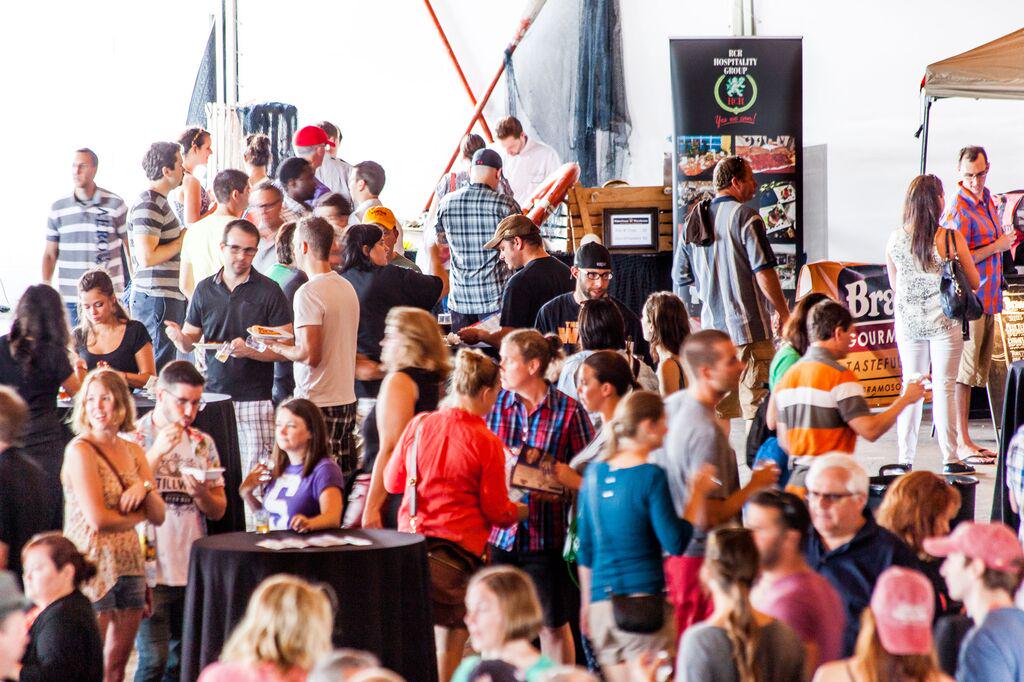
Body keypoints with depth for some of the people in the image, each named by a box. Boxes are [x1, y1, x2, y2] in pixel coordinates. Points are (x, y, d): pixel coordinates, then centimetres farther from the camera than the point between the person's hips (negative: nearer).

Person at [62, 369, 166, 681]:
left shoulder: (133, 451, 12)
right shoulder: (80, 450, -9)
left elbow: (158, 516, 9)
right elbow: (97, 519, -17)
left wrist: (145, 488, -10)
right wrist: (137, 515, -1)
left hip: (129, 564, 7)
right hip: (92, 564, -7)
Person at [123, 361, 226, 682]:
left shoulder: (202, 443, 13)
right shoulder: (133, 438, -1)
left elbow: (218, 511, 13)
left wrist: (201, 493, -9)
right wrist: (157, 453, -16)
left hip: (193, 570, 5)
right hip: (151, 570, -5)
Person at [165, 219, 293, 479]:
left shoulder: (269, 291, -1)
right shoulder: (205, 289, 10)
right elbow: (189, 344, 16)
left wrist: (249, 351, -18)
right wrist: (179, 337, -7)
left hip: (255, 400, -3)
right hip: (213, 396, 3)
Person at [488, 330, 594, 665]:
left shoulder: (568, 410, -4)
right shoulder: (495, 405, 4)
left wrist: (563, 473, -19)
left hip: (548, 534, -2)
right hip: (499, 533, 3)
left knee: (553, 623, 8)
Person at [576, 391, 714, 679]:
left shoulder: (595, 472, 9)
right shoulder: (651, 476, -10)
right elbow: (676, 543, -11)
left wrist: (587, 605, 23)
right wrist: (697, 493, -1)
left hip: (602, 601, 6)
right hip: (645, 597, -6)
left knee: (618, 677, 10)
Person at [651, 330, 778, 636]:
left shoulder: (671, 404, 4)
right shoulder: (706, 432, -25)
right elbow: (709, 516, -25)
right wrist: (754, 486, -12)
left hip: (669, 551, 9)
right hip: (700, 558, -9)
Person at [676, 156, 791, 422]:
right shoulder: (745, 216, -10)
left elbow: (683, 277, 15)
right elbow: (764, 272, -13)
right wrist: (784, 313, -3)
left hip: (711, 325, 6)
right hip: (748, 325, -6)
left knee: (721, 411, 10)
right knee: (756, 404, -5)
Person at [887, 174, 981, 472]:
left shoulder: (895, 239, -2)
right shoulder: (952, 238, -12)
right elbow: (974, 282, -2)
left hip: (908, 322, 3)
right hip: (944, 322, -3)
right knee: (943, 387, 3)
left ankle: (905, 457, 12)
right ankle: (950, 458, 6)